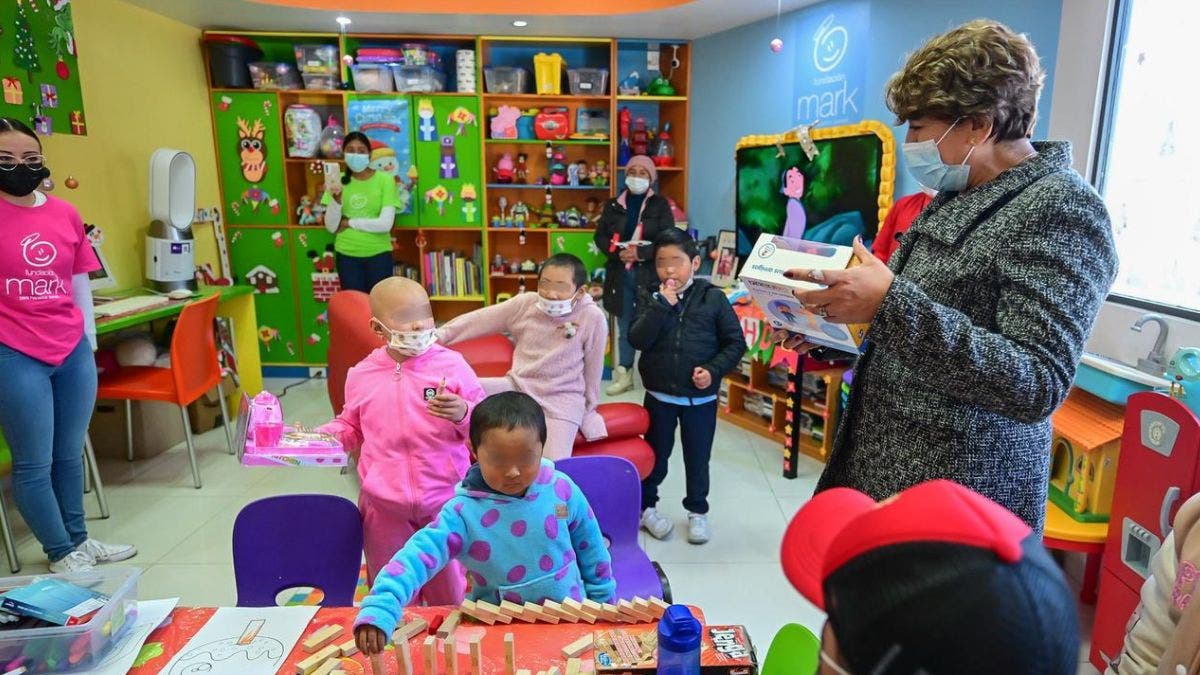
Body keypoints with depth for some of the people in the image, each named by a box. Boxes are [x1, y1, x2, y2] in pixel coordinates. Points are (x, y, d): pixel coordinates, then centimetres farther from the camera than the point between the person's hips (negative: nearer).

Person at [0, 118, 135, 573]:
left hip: (72, 352, 5)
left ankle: (78, 540, 32)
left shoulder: (65, 214, 7)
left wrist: (89, 339, 15)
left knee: (70, 454, 17)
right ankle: (61, 554, 22)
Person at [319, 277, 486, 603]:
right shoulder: (361, 375, 0)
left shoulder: (451, 364, -9)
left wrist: (463, 414, -25)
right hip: (384, 507, 2)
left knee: (448, 594, 15)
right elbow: (351, 428, 16)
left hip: (444, 501, -2)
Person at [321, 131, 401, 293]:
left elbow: (386, 224, -16)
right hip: (347, 255, 3)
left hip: (378, 254, -3)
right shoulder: (339, 181, 2)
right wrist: (336, 200, -18)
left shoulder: (385, 179, -8)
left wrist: (349, 222, -8)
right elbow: (331, 226, -2)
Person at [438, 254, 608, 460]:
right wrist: (437, 336, -10)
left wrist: (587, 408, 8)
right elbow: (478, 320, -1)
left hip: (561, 399, -3)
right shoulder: (525, 304, -4)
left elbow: (593, 369, -2)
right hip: (517, 387, 4)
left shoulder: (593, 319, -13)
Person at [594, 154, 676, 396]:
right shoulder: (613, 205, 11)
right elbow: (600, 235, 6)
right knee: (625, 327, 11)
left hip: (650, 274, -3)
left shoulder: (660, 205, 2)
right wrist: (618, 252, -12)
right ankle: (624, 374, 19)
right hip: (620, 273, 3)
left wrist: (640, 253, -18)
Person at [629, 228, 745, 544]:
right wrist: (662, 304, -22)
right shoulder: (652, 300, -3)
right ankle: (645, 506, 36)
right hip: (659, 396, 1)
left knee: (698, 458, 14)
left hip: (701, 397, -1)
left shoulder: (713, 298, -7)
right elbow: (638, 340, -17)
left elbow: (735, 343, -4)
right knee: (655, 454, 17)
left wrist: (714, 370, -17)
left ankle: (697, 511, 35)